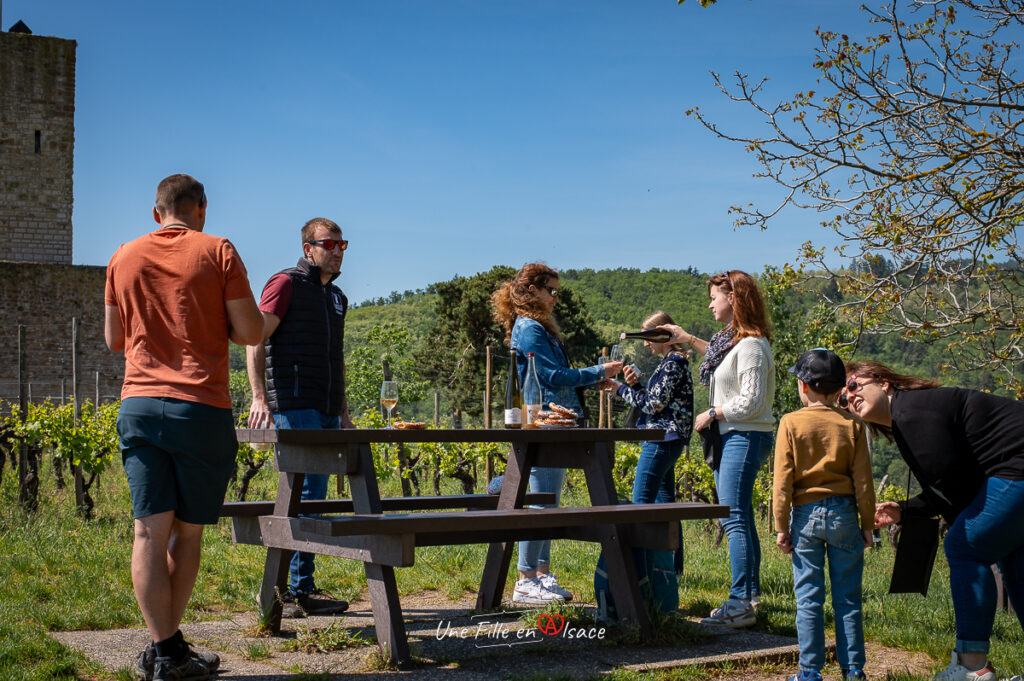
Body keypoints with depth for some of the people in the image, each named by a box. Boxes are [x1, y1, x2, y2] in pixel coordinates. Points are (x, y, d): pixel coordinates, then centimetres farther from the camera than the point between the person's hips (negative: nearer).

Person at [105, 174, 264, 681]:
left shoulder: (124, 258, 12)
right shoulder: (218, 252, 0)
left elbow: (114, 339, 20)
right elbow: (250, 332, -3)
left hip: (138, 405, 3)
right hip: (201, 408, -3)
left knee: (150, 530, 1)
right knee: (187, 532, 6)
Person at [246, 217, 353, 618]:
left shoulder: (337, 298, 21)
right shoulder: (285, 284, -2)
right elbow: (255, 340, -8)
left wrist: (343, 413, 24)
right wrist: (259, 397, -17)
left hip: (325, 411, 8)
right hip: (293, 406, -8)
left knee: (312, 498, 7)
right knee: (306, 494, -12)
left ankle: (298, 589, 12)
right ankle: (298, 588, -7)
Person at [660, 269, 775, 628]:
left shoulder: (751, 345, -16)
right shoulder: (730, 339, 14)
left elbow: (751, 401, -21)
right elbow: (717, 357, 39)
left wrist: (711, 415, -12)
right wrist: (686, 338, 35)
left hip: (746, 437, -10)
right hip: (731, 437, 10)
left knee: (734, 519, -12)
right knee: (741, 518, 12)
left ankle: (740, 604, -12)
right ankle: (751, 595, 19)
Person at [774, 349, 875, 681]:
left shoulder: (790, 423, -4)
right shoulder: (852, 425, 0)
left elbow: (782, 480, -5)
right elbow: (863, 480, 1)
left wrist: (781, 526, 0)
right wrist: (867, 524, 10)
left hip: (806, 515, -1)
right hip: (843, 513, 1)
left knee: (808, 598, 4)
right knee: (847, 598, 8)